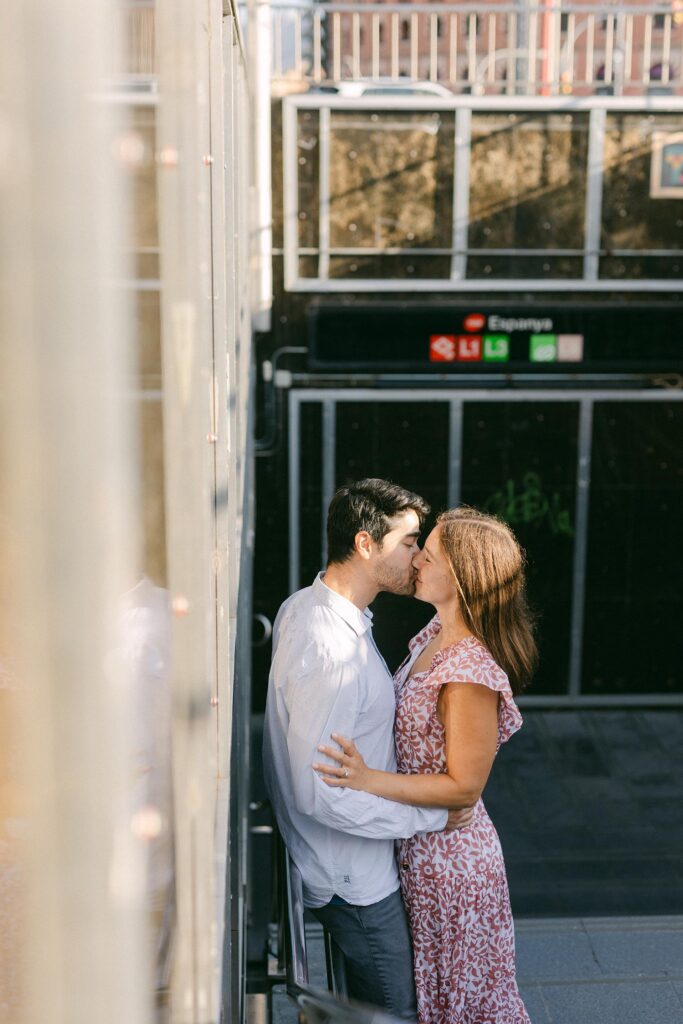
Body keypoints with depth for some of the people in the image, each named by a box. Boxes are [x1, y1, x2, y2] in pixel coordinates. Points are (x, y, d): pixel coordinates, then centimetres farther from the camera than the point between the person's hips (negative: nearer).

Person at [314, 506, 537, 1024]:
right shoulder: (434, 635, -1)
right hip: (419, 845, 9)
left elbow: (464, 786, -24)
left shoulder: (471, 673, -29)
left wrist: (368, 780, -30)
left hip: (448, 855, -9)